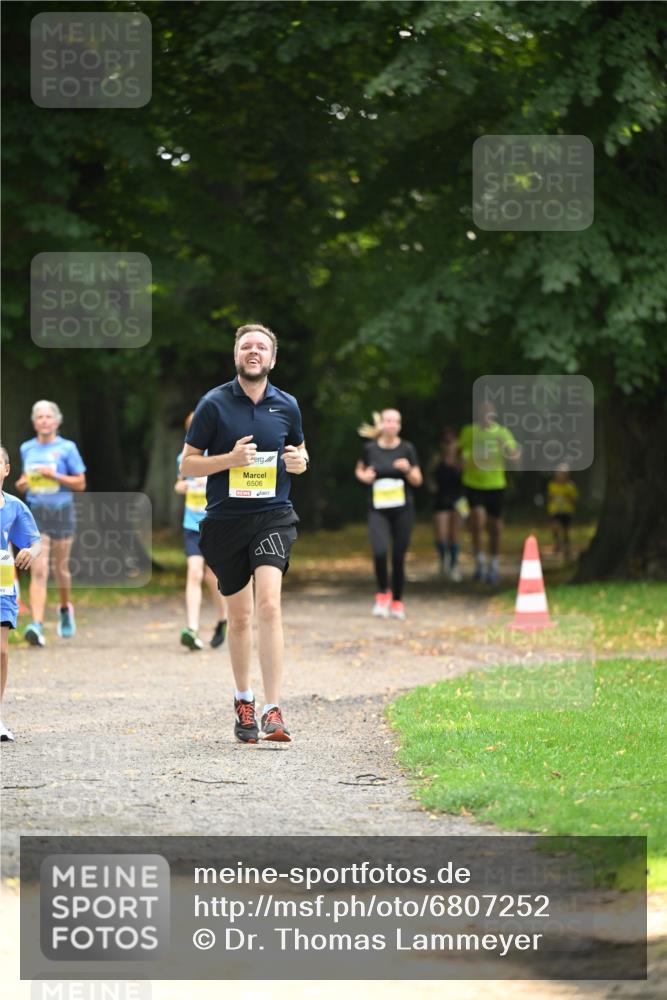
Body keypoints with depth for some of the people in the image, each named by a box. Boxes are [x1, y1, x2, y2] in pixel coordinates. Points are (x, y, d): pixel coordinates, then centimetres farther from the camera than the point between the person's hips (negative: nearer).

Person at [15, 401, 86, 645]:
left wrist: (56, 476, -16)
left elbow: (80, 483, -2)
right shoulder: (27, 449, 8)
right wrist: (22, 484, -1)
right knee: (38, 570, -11)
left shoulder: (67, 448, -2)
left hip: (61, 512, -1)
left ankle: (65, 608, 42)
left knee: (60, 568, 12)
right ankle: (37, 625, -19)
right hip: (35, 514, 1)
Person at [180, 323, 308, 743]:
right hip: (226, 520, 0)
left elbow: (299, 449, 23)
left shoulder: (287, 405, 6)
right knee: (239, 617, 9)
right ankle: (244, 702, 30)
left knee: (269, 605, -18)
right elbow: (187, 463, 1)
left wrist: (299, 461, -1)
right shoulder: (214, 404, -1)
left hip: (273, 516, 0)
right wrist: (230, 459, -16)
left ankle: (273, 712, -22)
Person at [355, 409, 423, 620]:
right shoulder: (370, 449, 0)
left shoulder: (406, 449, -1)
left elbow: (417, 481, 4)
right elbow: (359, 471, 16)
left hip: (402, 509, 1)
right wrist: (364, 476, -6)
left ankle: (397, 602, 19)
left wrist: (407, 470, -16)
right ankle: (383, 594, 4)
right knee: (380, 551, -19)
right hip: (378, 510, -1)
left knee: (399, 556, 3)